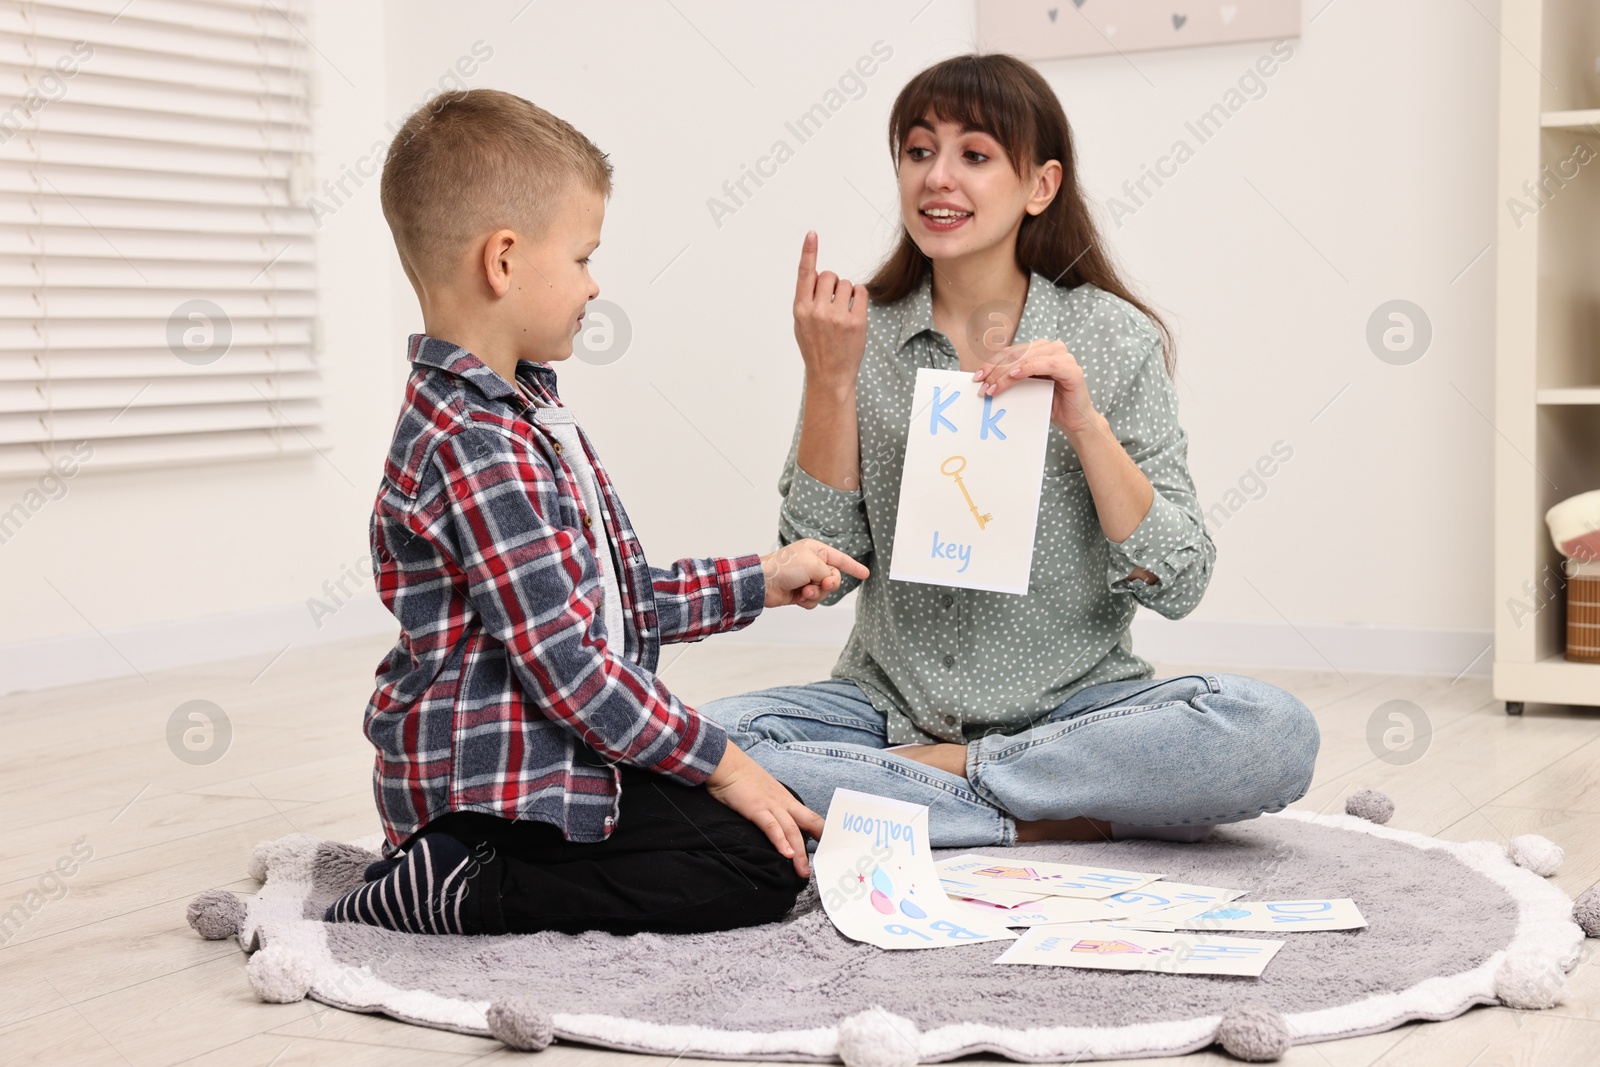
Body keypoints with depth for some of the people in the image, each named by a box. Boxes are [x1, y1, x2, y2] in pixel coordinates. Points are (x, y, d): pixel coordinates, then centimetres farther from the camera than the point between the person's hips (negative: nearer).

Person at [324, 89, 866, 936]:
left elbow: (621, 596, 19)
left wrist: (758, 582, 20)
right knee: (765, 865, -13)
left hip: (547, 760, 11)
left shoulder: (518, 411, 13)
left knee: (781, 822, 13)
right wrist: (717, 761, -15)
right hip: (496, 777, -11)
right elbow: (564, 661, -23)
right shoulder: (476, 447, -22)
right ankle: (456, 892, -12)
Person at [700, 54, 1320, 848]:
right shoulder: (860, 335, 2)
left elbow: (1177, 585, -7)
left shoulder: (1115, 340, -2)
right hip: (893, 708, 1)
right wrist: (830, 380, -12)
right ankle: (1060, 820, -17)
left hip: (1076, 707, -1)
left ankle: (923, 778, -15)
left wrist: (1083, 422, -18)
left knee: (1273, 730, -29)